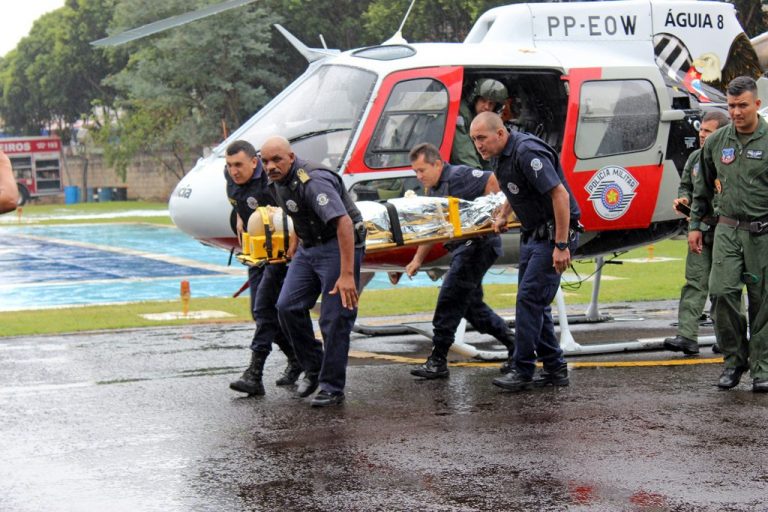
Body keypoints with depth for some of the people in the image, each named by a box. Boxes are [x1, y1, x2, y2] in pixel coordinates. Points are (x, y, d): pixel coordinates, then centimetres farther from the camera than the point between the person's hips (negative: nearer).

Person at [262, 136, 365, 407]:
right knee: (288, 306, -2)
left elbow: (344, 224, -33)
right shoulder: (279, 182, 3)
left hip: (340, 245, -9)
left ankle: (332, 388, 2)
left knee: (335, 319, -7)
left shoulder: (313, 181, -26)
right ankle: (313, 368, 14)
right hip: (308, 247, 9)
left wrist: (347, 275, -35)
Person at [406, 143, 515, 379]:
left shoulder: (458, 176, -13)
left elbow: (491, 180, -24)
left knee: (449, 300, -11)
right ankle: (514, 344, 24)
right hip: (464, 248, 10)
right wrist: (418, 260, 20)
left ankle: (438, 362, -8)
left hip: (478, 244, -10)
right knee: (471, 304, 13)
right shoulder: (433, 190, 17)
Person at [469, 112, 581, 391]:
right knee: (535, 302, 10)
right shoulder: (501, 155, 7)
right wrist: (503, 214, 18)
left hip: (554, 234, -10)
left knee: (530, 298, -11)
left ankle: (523, 371, -6)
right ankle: (554, 369, 16)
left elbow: (560, 194, -28)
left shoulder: (527, 152, -23)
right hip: (533, 235, 10)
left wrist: (561, 246, -29)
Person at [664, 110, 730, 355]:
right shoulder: (696, 158, 10)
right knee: (695, 282, -3)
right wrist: (683, 199, 3)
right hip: (700, 231, 5)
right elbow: (685, 185, 25)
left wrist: (710, 214, -19)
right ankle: (687, 336, -9)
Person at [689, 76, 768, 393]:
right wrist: (695, 224, 17)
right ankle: (734, 359, 6)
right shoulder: (716, 142, 9)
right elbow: (703, 188, 19)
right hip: (727, 230, 3)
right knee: (722, 291, -10)